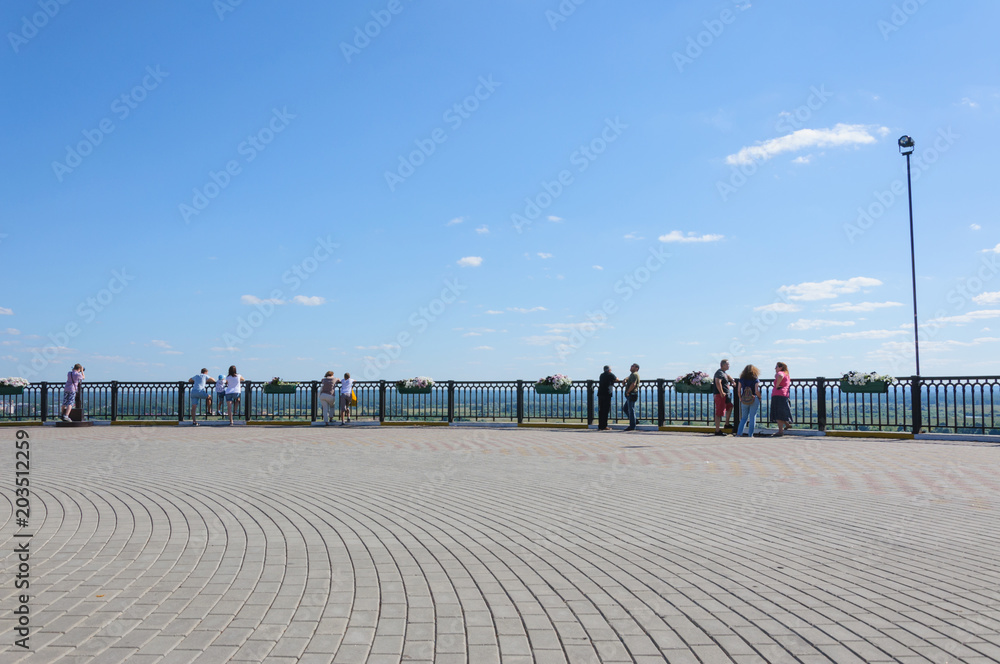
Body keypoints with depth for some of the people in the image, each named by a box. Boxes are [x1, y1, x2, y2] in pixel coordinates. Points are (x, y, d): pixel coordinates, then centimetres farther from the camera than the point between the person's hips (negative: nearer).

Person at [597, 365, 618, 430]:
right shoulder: (610, 374, -1)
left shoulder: (601, 375, 17)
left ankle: (600, 426, 12)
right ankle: (603, 426, -4)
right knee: (606, 410, -3)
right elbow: (617, 380, 11)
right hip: (607, 394, -6)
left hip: (600, 394, 6)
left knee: (601, 410, 10)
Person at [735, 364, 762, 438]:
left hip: (744, 401, 3)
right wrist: (759, 397, 4)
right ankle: (750, 435, 5)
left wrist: (740, 398, 13)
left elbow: (738, 391, 0)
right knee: (752, 417, 5)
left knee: (744, 418, 13)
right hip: (754, 400, -3)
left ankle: (739, 433, 3)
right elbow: (757, 391, -13)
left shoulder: (741, 380, 1)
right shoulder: (755, 380, -6)